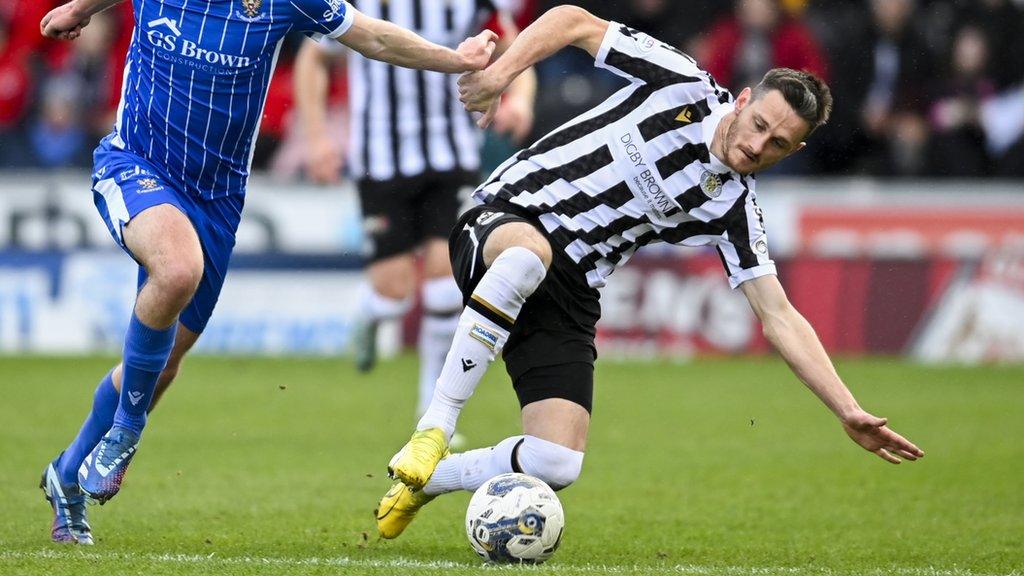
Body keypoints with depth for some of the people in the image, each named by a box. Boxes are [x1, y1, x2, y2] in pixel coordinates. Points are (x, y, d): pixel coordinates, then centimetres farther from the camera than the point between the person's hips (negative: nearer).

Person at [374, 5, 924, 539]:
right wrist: (500, 71, -18)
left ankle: (430, 476, 13)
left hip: (568, 296, 3)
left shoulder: (733, 208, 2)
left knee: (556, 465, -17)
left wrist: (850, 413, -10)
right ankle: (435, 429, -35)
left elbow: (778, 316, 0)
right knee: (529, 251, -43)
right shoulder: (685, 86, -6)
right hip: (502, 219, -3)